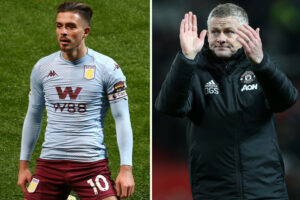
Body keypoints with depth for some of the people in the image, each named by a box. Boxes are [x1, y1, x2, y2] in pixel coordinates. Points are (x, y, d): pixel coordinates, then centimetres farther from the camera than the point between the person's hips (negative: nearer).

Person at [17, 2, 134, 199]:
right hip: (50, 161, 4)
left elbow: (122, 119, -4)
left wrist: (126, 169, -12)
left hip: (91, 164, -4)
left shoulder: (107, 68, -4)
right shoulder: (42, 68, 7)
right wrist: (24, 164, 15)